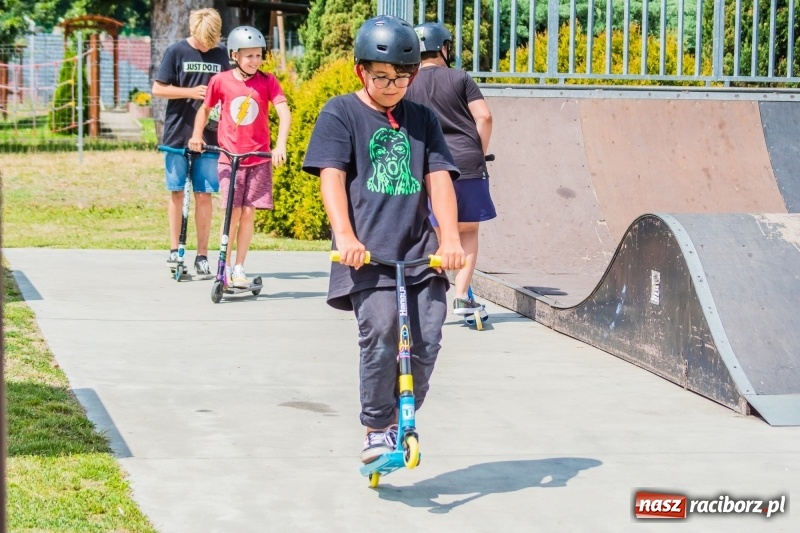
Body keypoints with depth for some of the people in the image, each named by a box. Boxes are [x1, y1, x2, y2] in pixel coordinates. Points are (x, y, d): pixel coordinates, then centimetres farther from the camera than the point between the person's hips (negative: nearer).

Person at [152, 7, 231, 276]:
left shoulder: (220, 54, 7)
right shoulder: (176, 52, -1)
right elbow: (157, 89, -2)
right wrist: (191, 92, -15)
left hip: (209, 137, 2)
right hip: (177, 135, -1)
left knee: (204, 195, 1)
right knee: (177, 192, 4)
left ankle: (202, 255, 6)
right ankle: (174, 249, 14)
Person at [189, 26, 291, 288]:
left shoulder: (267, 81, -5)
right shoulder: (220, 81, -3)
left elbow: (284, 112, -14)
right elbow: (205, 108, 13)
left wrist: (280, 145, -27)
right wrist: (197, 134, -1)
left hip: (260, 157, 1)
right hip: (229, 157, 0)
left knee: (248, 212, 1)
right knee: (233, 212, -6)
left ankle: (239, 269, 11)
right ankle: (224, 268, 5)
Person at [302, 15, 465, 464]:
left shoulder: (423, 120, 15)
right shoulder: (341, 114, 5)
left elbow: (439, 180, 6)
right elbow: (332, 177, -5)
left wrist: (450, 238, -8)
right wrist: (344, 235, -20)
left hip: (419, 251, 4)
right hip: (368, 254, -3)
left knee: (426, 342, -6)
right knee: (380, 339, -16)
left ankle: (402, 420, 16)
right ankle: (377, 429, 2)